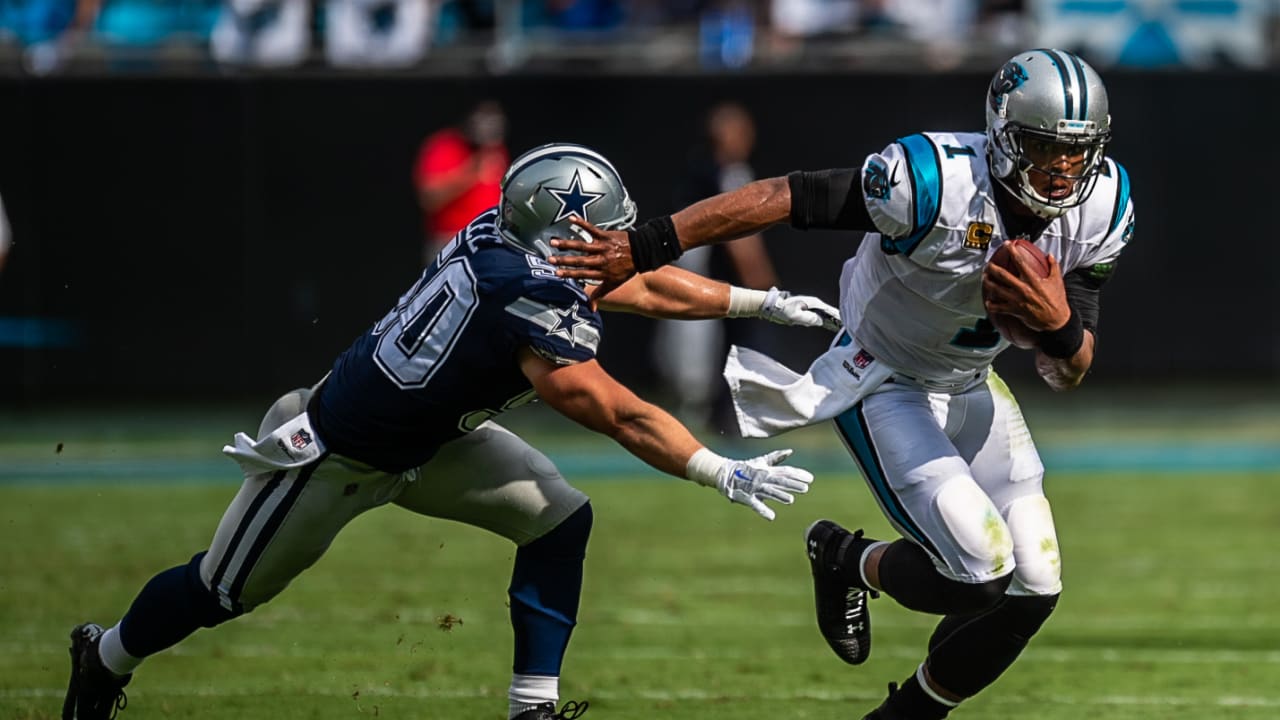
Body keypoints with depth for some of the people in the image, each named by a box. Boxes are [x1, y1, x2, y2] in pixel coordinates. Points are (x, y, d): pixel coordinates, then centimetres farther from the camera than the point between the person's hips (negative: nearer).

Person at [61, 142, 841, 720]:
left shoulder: (517, 237, -13)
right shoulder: (532, 310, -38)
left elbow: (648, 287, 2)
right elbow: (624, 419, -35)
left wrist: (768, 303, 6)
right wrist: (727, 474, -31)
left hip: (428, 436, 9)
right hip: (337, 455, -9)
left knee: (560, 520, -4)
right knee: (227, 590, 11)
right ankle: (106, 657, 38)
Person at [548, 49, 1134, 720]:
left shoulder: (1100, 207, -14)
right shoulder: (938, 183, -33)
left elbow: (1069, 373, -8)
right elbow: (782, 198, -27)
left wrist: (1057, 323, -32)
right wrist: (643, 249, -27)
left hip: (969, 387, 7)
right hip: (882, 384, -7)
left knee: (1033, 589, 0)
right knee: (980, 570, -19)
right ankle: (850, 564, 14)